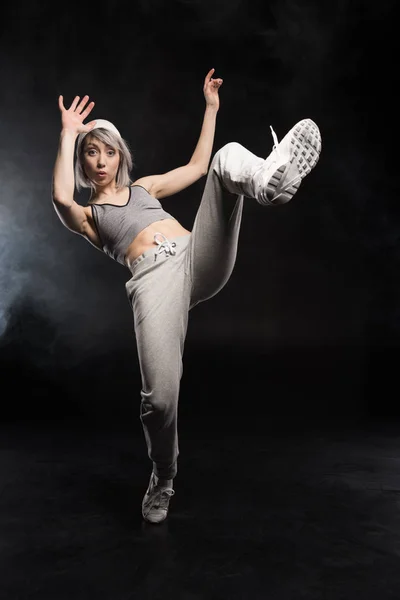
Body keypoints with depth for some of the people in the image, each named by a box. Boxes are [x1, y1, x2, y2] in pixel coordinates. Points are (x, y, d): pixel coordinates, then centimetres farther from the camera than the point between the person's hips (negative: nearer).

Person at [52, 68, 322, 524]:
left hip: (201, 258, 4)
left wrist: (211, 108, 38)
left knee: (228, 156, -13)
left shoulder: (144, 186, 36)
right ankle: (163, 477, 7)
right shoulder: (86, 216, 21)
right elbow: (61, 198, -3)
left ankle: (269, 180, -52)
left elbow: (197, 166, 37)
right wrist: (68, 135, 4)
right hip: (153, 276, -4)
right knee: (160, 396, -25)